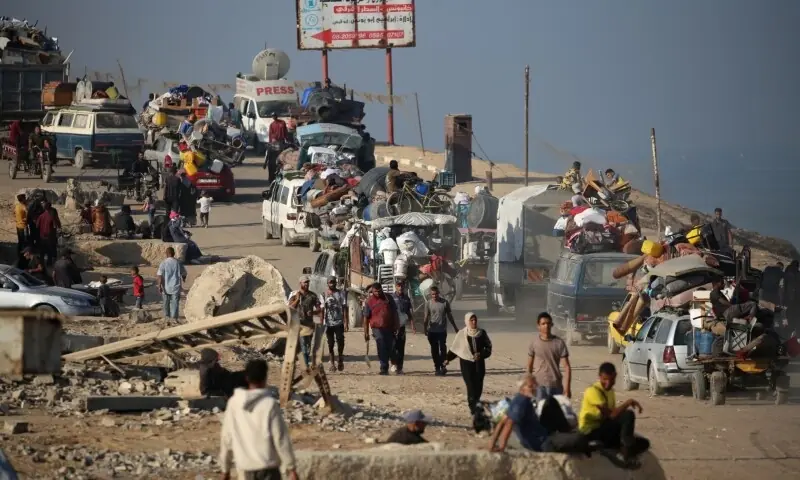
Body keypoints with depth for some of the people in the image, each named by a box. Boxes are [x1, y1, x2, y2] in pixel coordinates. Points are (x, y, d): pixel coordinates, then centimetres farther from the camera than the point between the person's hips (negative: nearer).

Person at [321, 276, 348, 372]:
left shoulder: (341, 293, 3)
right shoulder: (324, 295, 5)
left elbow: (344, 308, 1)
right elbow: (322, 309, 3)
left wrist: (346, 322, -7)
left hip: (339, 322, -1)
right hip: (328, 323, 1)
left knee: (340, 341, -7)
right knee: (330, 343, 4)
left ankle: (340, 360, 12)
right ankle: (332, 362, 12)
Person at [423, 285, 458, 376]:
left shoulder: (445, 303, 0)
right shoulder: (428, 303, 1)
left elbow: (449, 316, 9)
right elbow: (426, 317, 1)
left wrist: (455, 327, 13)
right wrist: (425, 329, -9)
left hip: (442, 330, -1)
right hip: (432, 331, 1)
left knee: (443, 349, -9)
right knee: (434, 350, 4)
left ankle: (442, 367, -4)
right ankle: (437, 368, 10)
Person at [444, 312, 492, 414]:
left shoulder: (482, 333, 3)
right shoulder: (462, 334, -1)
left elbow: (488, 347, 6)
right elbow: (455, 348, 7)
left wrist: (481, 354, -12)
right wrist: (448, 358, 2)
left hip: (479, 362, 2)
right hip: (466, 361, -2)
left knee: (478, 384, 2)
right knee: (471, 384, -8)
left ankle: (475, 402, 22)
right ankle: (473, 406, -10)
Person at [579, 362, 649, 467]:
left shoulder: (610, 391, 12)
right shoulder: (593, 391, -17)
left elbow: (612, 414, 13)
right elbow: (611, 415, -25)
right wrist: (628, 402, -20)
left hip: (604, 430, 9)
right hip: (591, 432, -9)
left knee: (643, 443, 2)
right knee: (628, 415, -25)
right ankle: (627, 452, -19)